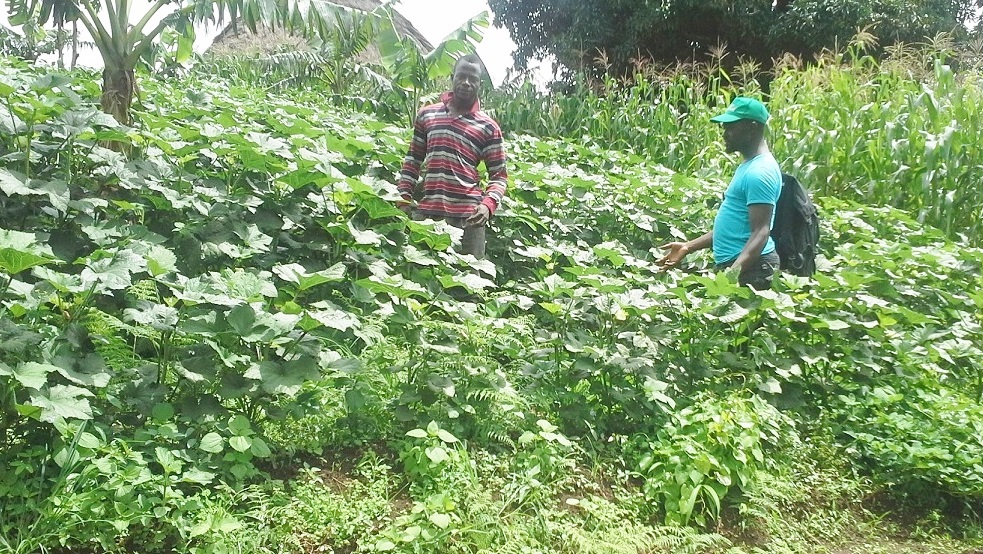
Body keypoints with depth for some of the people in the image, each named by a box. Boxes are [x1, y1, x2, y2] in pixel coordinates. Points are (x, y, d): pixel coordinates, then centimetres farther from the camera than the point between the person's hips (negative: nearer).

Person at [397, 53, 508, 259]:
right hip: (426, 211, 3)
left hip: (468, 216, -2)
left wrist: (488, 204, -14)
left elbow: (499, 174, 4)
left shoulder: (488, 127, 5)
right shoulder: (427, 115, 13)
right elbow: (413, 160, 18)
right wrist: (404, 197, 7)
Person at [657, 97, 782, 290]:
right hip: (732, 263, 10)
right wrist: (689, 247, 20)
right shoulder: (749, 166, 17)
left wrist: (734, 272, -36)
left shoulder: (759, 172, -15)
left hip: (749, 267, -10)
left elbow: (760, 233, -23)